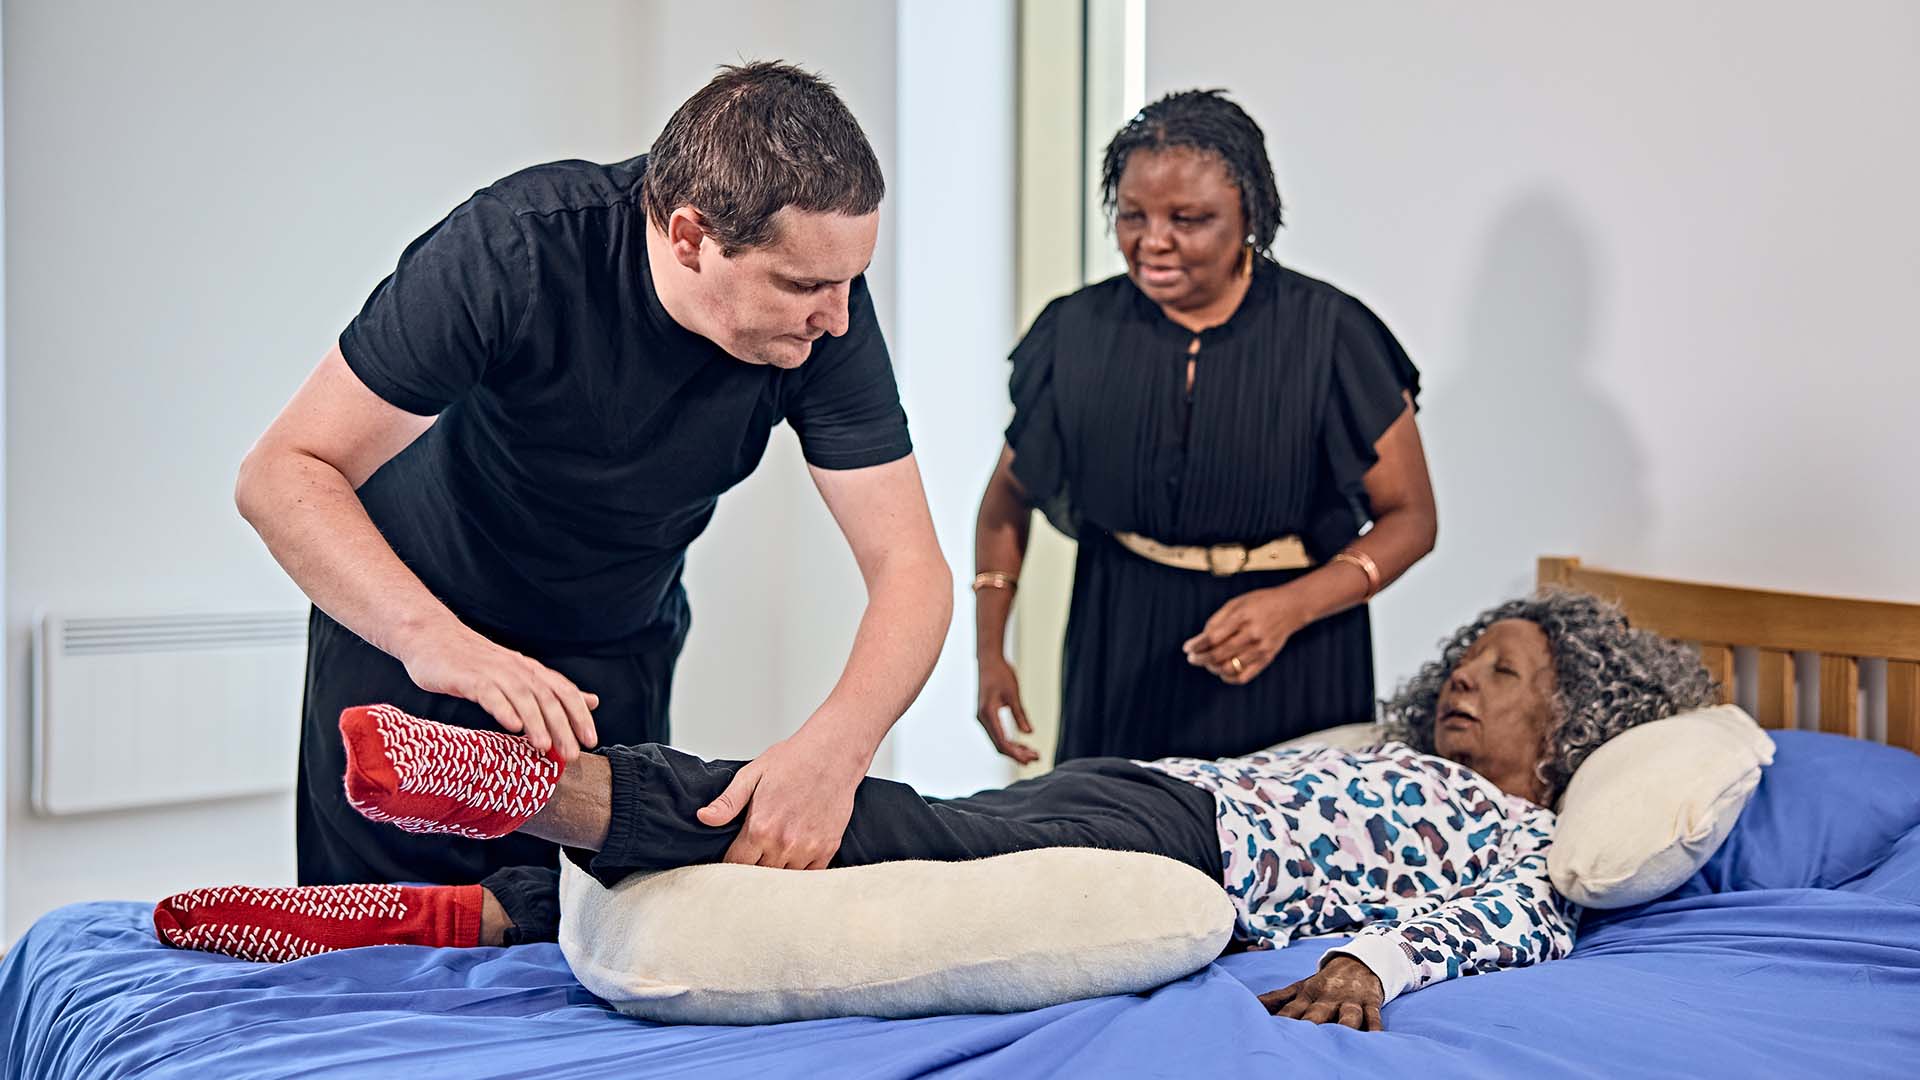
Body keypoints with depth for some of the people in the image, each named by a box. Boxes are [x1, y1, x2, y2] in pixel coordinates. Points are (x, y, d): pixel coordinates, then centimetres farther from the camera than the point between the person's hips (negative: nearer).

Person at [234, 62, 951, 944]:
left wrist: (835, 747, -42)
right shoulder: (516, 248, -31)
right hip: (404, 633, -2)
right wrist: (432, 636, -47)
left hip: (617, 662, 3)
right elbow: (283, 473, -29)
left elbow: (911, 569, -22)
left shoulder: (825, 310, -22)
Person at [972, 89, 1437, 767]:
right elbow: (1010, 493, 10)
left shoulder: (1329, 334, -9)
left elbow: (1411, 517, -6)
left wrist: (1294, 605, -22)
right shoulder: (1078, 332, -2)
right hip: (1120, 657, 2)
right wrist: (989, 651, 0)